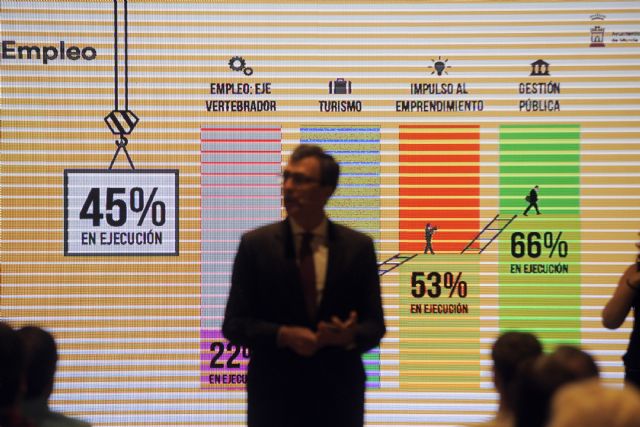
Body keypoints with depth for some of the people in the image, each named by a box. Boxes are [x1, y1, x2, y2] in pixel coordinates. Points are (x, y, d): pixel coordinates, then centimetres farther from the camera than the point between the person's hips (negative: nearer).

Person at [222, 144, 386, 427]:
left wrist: (350, 336, -17)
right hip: (274, 396, -1)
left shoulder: (358, 247, 3)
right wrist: (283, 335, -17)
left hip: (339, 401, 1)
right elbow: (234, 324, 0)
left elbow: (374, 325, 5)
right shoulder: (255, 244, 0)